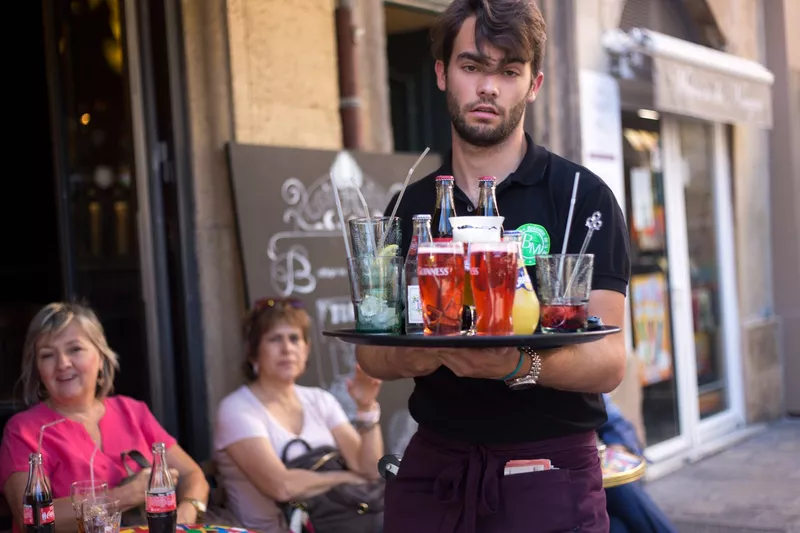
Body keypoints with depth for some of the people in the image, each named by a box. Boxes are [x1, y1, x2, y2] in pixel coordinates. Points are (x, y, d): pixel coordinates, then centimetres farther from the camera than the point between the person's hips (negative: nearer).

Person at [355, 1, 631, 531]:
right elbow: (368, 347, 8)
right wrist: (404, 358, -15)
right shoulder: (409, 207, 6)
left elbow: (609, 361, -12)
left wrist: (517, 366, -32)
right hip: (432, 463, 4)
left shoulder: (583, 197, -6)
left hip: (550, 465, -3)